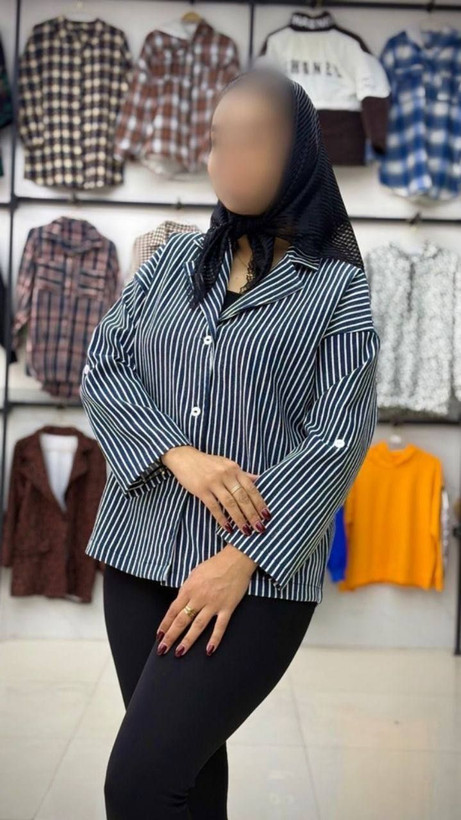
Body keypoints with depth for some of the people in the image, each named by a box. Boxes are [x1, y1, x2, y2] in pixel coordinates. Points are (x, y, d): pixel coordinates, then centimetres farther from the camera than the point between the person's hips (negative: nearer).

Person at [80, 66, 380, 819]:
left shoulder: (339, 289, -1)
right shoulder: (173, 260, 10)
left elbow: (340, 440, -8)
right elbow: (101, 369, 3)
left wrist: (244, 560, -16)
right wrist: (178, 454, -14)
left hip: (261, 576, -4)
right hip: (140, 554, 4)